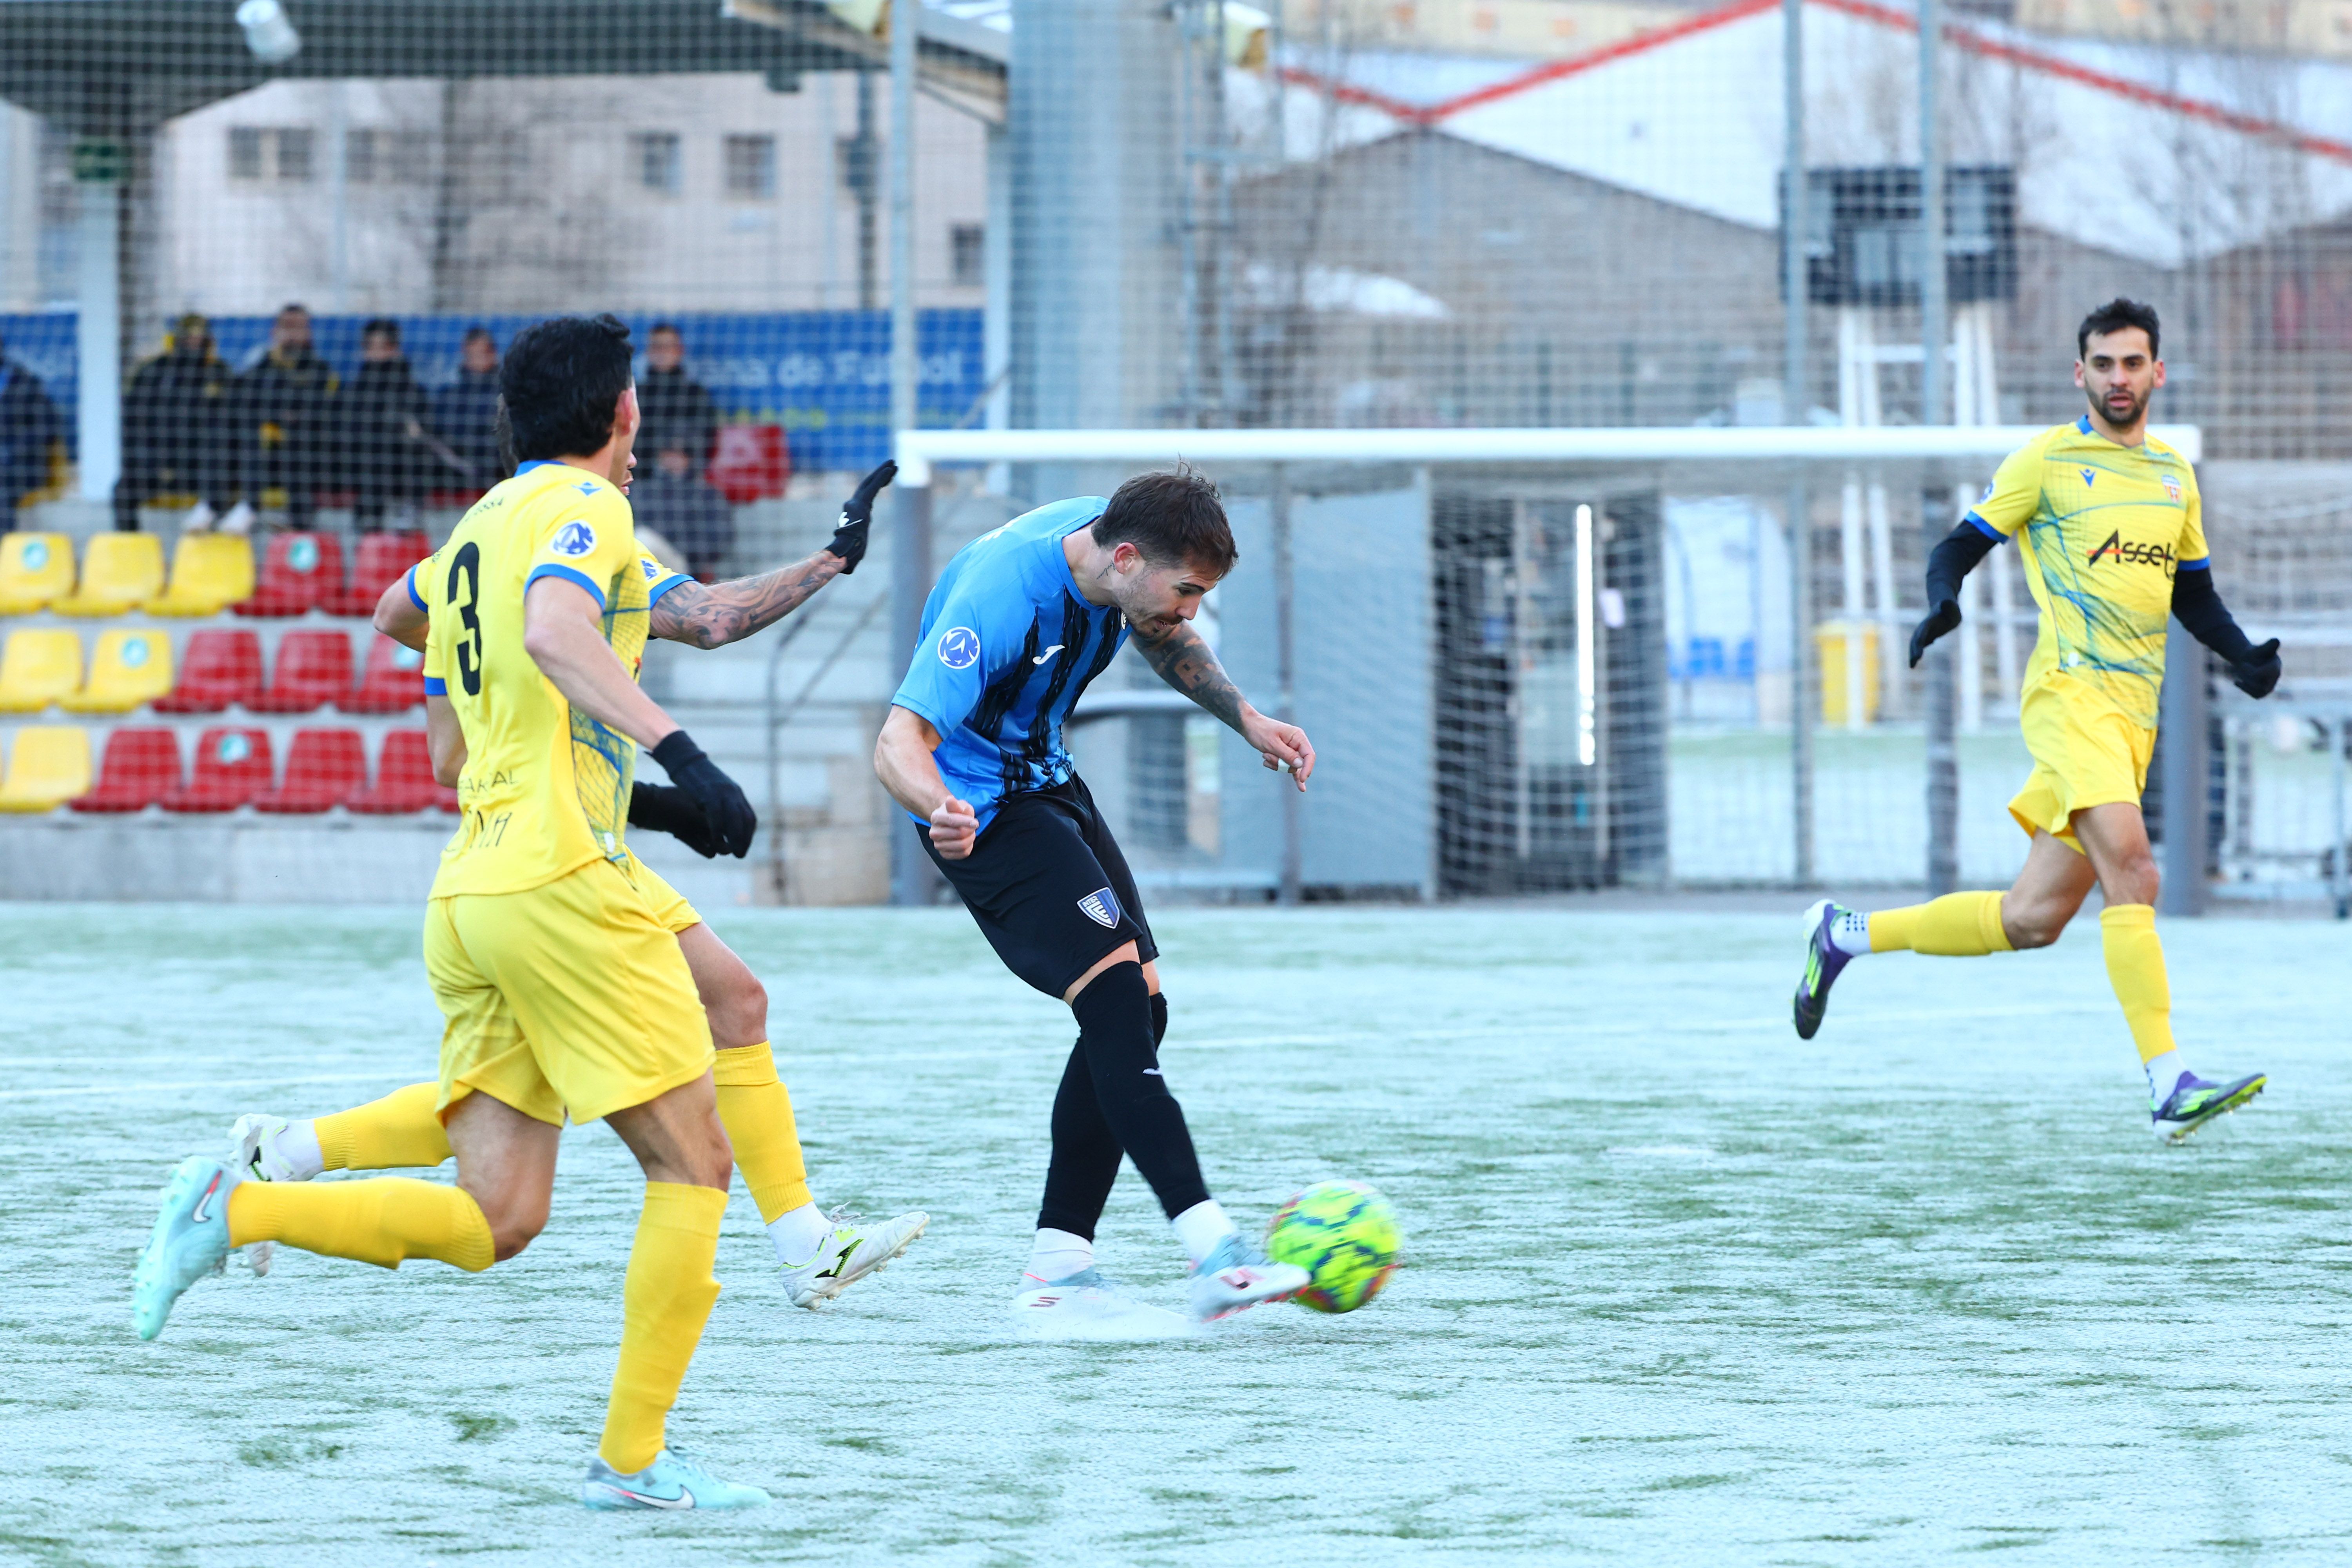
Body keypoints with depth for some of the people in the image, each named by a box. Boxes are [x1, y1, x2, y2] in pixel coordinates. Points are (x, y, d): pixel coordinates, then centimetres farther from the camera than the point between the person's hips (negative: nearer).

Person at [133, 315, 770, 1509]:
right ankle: (632, 1458, -2)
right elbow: (556, 632, -26)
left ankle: (235, 1208, -9)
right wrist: (675, 749, -34)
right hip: (562, 880, -8)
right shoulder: (583, 504, -3)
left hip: (469, 890, 8)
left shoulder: (470, 537, 22)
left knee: (494, 1219, 3)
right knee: (692, 1165, 0)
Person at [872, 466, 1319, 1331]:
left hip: (1045, 780, 9)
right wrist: (942, 808, -57)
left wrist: (1246, 717, 6)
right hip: (982, 803, -9)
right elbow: (898, 743, -37)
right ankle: (1213, 1255, -28)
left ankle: (1058, 1268, 8)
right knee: (1118, 992, -22)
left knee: (1136, 1013, 5)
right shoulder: (999, 595, -32)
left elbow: (1163, 639, 18)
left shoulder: (1110, 535, -7)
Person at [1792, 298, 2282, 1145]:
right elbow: (1962, 544, 2)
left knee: (2031, 920, 6)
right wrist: (1941, 605, -18)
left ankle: (1844, 935, 25)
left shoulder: (2175, 475, 18)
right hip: (2071, 692, -7)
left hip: (2133, 716, 7)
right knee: (2131, 869, -24)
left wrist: (2242, 654, 9)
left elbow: (2192, 591, 27)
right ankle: (2170, 1088, -29)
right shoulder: (2048, 459, 1)